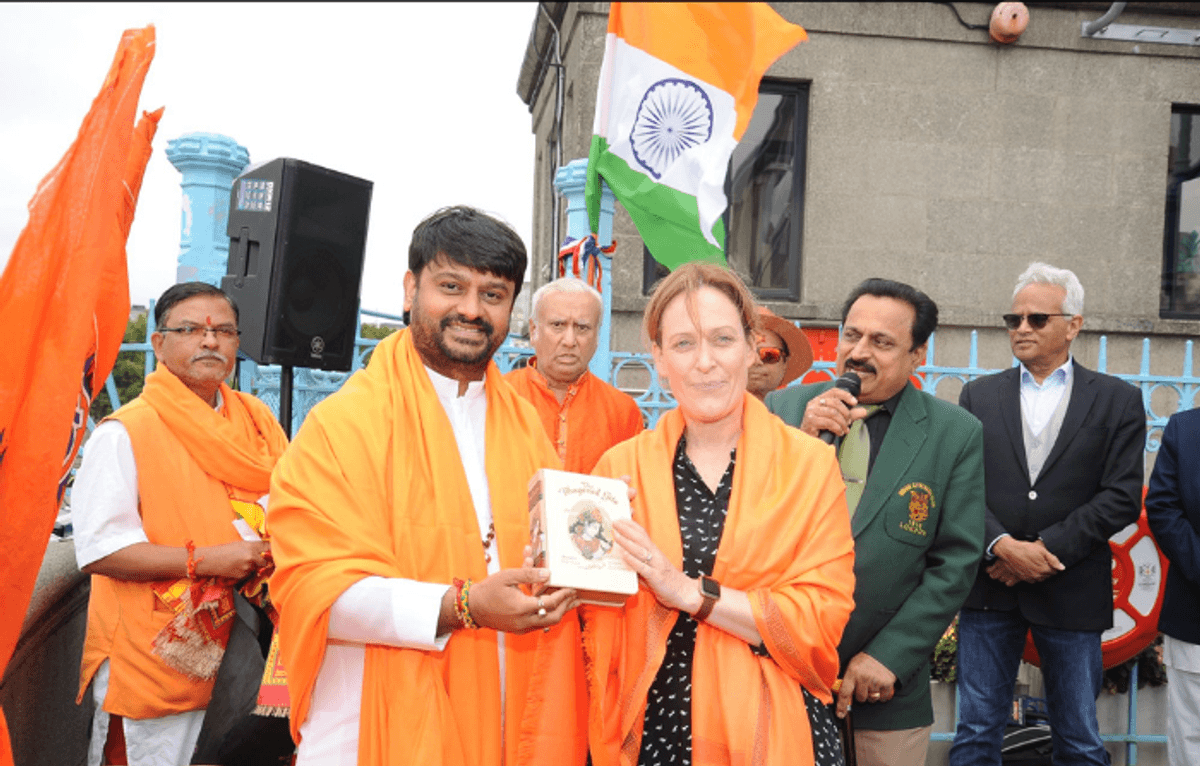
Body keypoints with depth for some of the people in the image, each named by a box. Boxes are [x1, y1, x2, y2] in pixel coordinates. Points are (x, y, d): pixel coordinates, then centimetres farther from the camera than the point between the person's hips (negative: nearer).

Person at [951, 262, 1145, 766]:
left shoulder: (1118, 400, 3)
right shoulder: (978, 395, 8)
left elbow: (1122, 498, -5)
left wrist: (1046, 549, -14)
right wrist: (1002, 545, -16)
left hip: (1071, 591, -1)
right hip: (989, 587, 1)